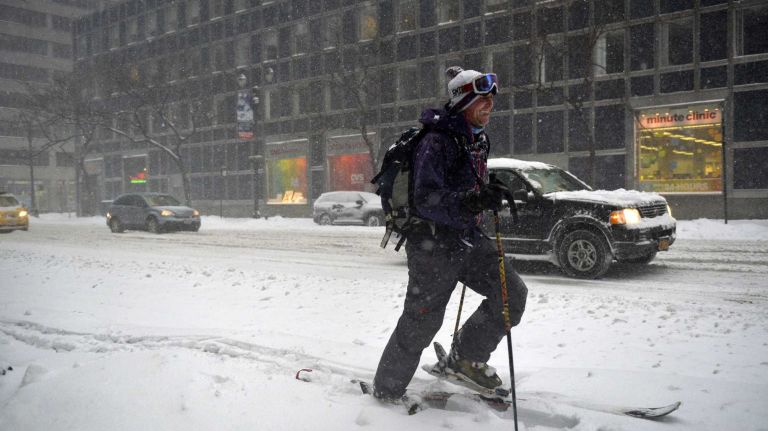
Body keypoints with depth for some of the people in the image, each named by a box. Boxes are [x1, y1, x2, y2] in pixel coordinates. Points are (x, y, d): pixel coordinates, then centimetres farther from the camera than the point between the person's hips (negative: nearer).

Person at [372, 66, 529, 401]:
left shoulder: (477, 141, 12)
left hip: (468, 239, 9)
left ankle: (467, 356, 19)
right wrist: (472, 202, -39)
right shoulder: (437, 142, -17)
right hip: (434, 245, -8)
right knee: (420, 322, 0)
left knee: (513, 294, 2)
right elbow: (426, 200, -27)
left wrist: (493, 194, 14)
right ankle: (386, 390, 20)